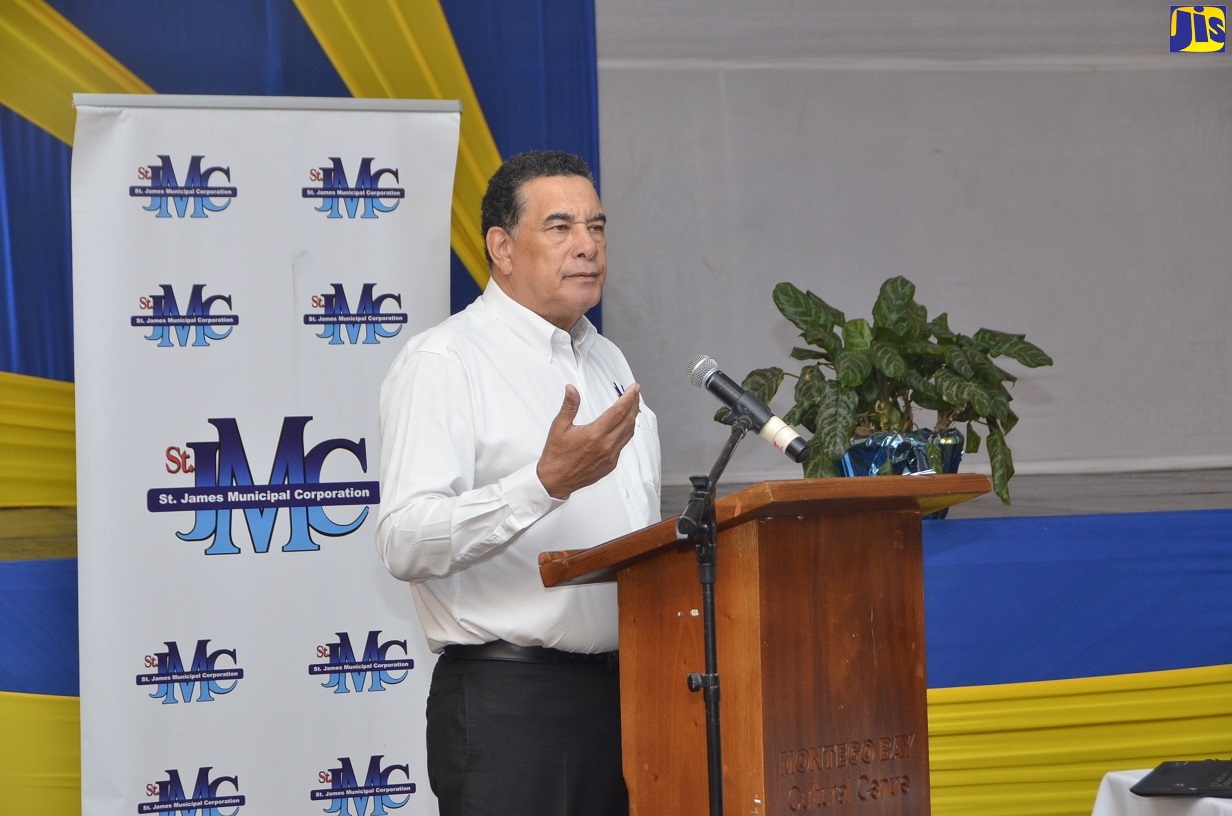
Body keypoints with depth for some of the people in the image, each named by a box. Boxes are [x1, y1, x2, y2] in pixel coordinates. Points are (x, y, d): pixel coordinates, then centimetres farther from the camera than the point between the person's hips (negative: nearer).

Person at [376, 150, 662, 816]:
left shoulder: (609, 362, 19)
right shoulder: (443, 361, -8)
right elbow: (405, 543, -21)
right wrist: (548, 480, -29)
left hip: (624, 687, 7)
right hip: (512, 702, -7)